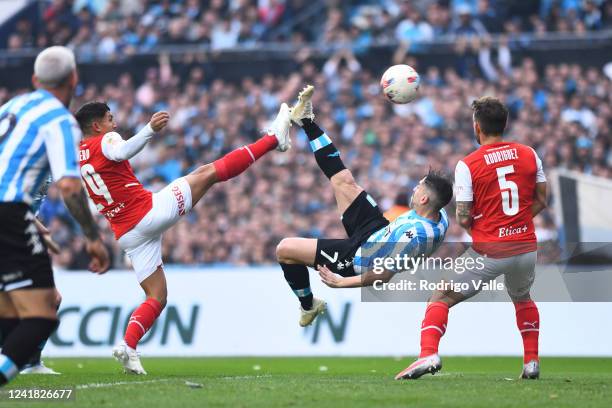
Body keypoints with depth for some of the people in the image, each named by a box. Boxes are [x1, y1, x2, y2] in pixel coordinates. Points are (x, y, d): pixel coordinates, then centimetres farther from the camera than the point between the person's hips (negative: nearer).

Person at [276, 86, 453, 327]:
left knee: (284, 249, -6)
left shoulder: (415, 236, -40)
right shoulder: (440, 215, -14)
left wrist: (343, 282, -30)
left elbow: (385, 275, -34)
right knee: (344, 181, 9)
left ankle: (308, 307, 20)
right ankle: (306, 121, 22)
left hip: (358, 256, -8)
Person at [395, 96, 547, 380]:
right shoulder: (529, 154, 2)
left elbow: (462, 219, -9)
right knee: (523, 299, 32)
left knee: (440, 298, 5)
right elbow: (541, 201, 10)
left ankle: (428, 354, -13)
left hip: (488, 251, -4)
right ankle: (532, 363, 27)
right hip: (526, 247, 4)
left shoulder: (467, 165, -9)